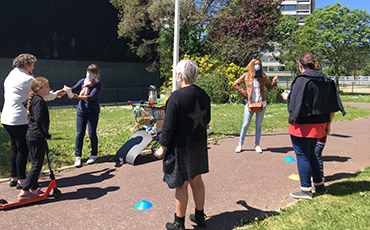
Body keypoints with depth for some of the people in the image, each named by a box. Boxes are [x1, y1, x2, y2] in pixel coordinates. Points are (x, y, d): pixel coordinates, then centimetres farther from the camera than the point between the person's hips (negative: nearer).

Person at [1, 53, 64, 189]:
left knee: (15, 148, 16)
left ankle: (13, 178, 24)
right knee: (23, 150, 0)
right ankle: (21, 180, 8)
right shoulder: (27, 79, -11)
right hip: (20, 120, -9)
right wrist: (55, 94, 13)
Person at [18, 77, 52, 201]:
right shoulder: (39, 101, -16)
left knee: (36, 163, 17)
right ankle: (24, 191, 0)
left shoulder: (34, 100, 15)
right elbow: (39, 121, -22)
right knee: (37, 164, -4)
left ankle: (34, 189, 27)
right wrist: (46, 135, -18)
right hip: (37, 137, -10)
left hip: (31, 135, 10)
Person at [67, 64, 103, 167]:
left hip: (93, 112, -3)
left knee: (92, 134, 2)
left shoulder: (98, 85, -6)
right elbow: (74, 89, -4)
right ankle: (78, 156, 8)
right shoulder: (83, 81, 9)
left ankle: (94, 155, 21)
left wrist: (77, 97, -32)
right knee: (80, 134, 1)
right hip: (81, 111, 3)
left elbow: (91, 97, -19)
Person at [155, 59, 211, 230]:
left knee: (182, 185, 5)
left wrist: (163, 147, -8)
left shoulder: (176, 97, -20)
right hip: (199, 145, 6)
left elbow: (169, 126, -19)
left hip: (181, 148, -6)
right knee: (197, 181, 18)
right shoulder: (204, 95, 1)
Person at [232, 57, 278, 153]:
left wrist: (274, 82, -4)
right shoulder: (246, 76, 0)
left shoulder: (263, 76, 7)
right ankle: (240, 144, 14)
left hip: (261, 103, 2)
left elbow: (269, 87, 15)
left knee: (259, 125, 8)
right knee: (246, 124, 1)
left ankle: (257, 145, 19)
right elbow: (235, 84, 3)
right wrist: (244, 93, -5)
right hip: (250, 103, -2)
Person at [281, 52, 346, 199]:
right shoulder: (326, 80, 7)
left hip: (302, 126, -7)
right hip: (318, 125, 8)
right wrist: (328, 123, 16)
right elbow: (333, 106, 9)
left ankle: (306, 190, 11)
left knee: (302, 156, 3)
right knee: (311, 154, 21)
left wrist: (286, 97, 2)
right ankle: (319, 185, 29)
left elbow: (295, 104, -18)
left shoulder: (301, 80, -15)